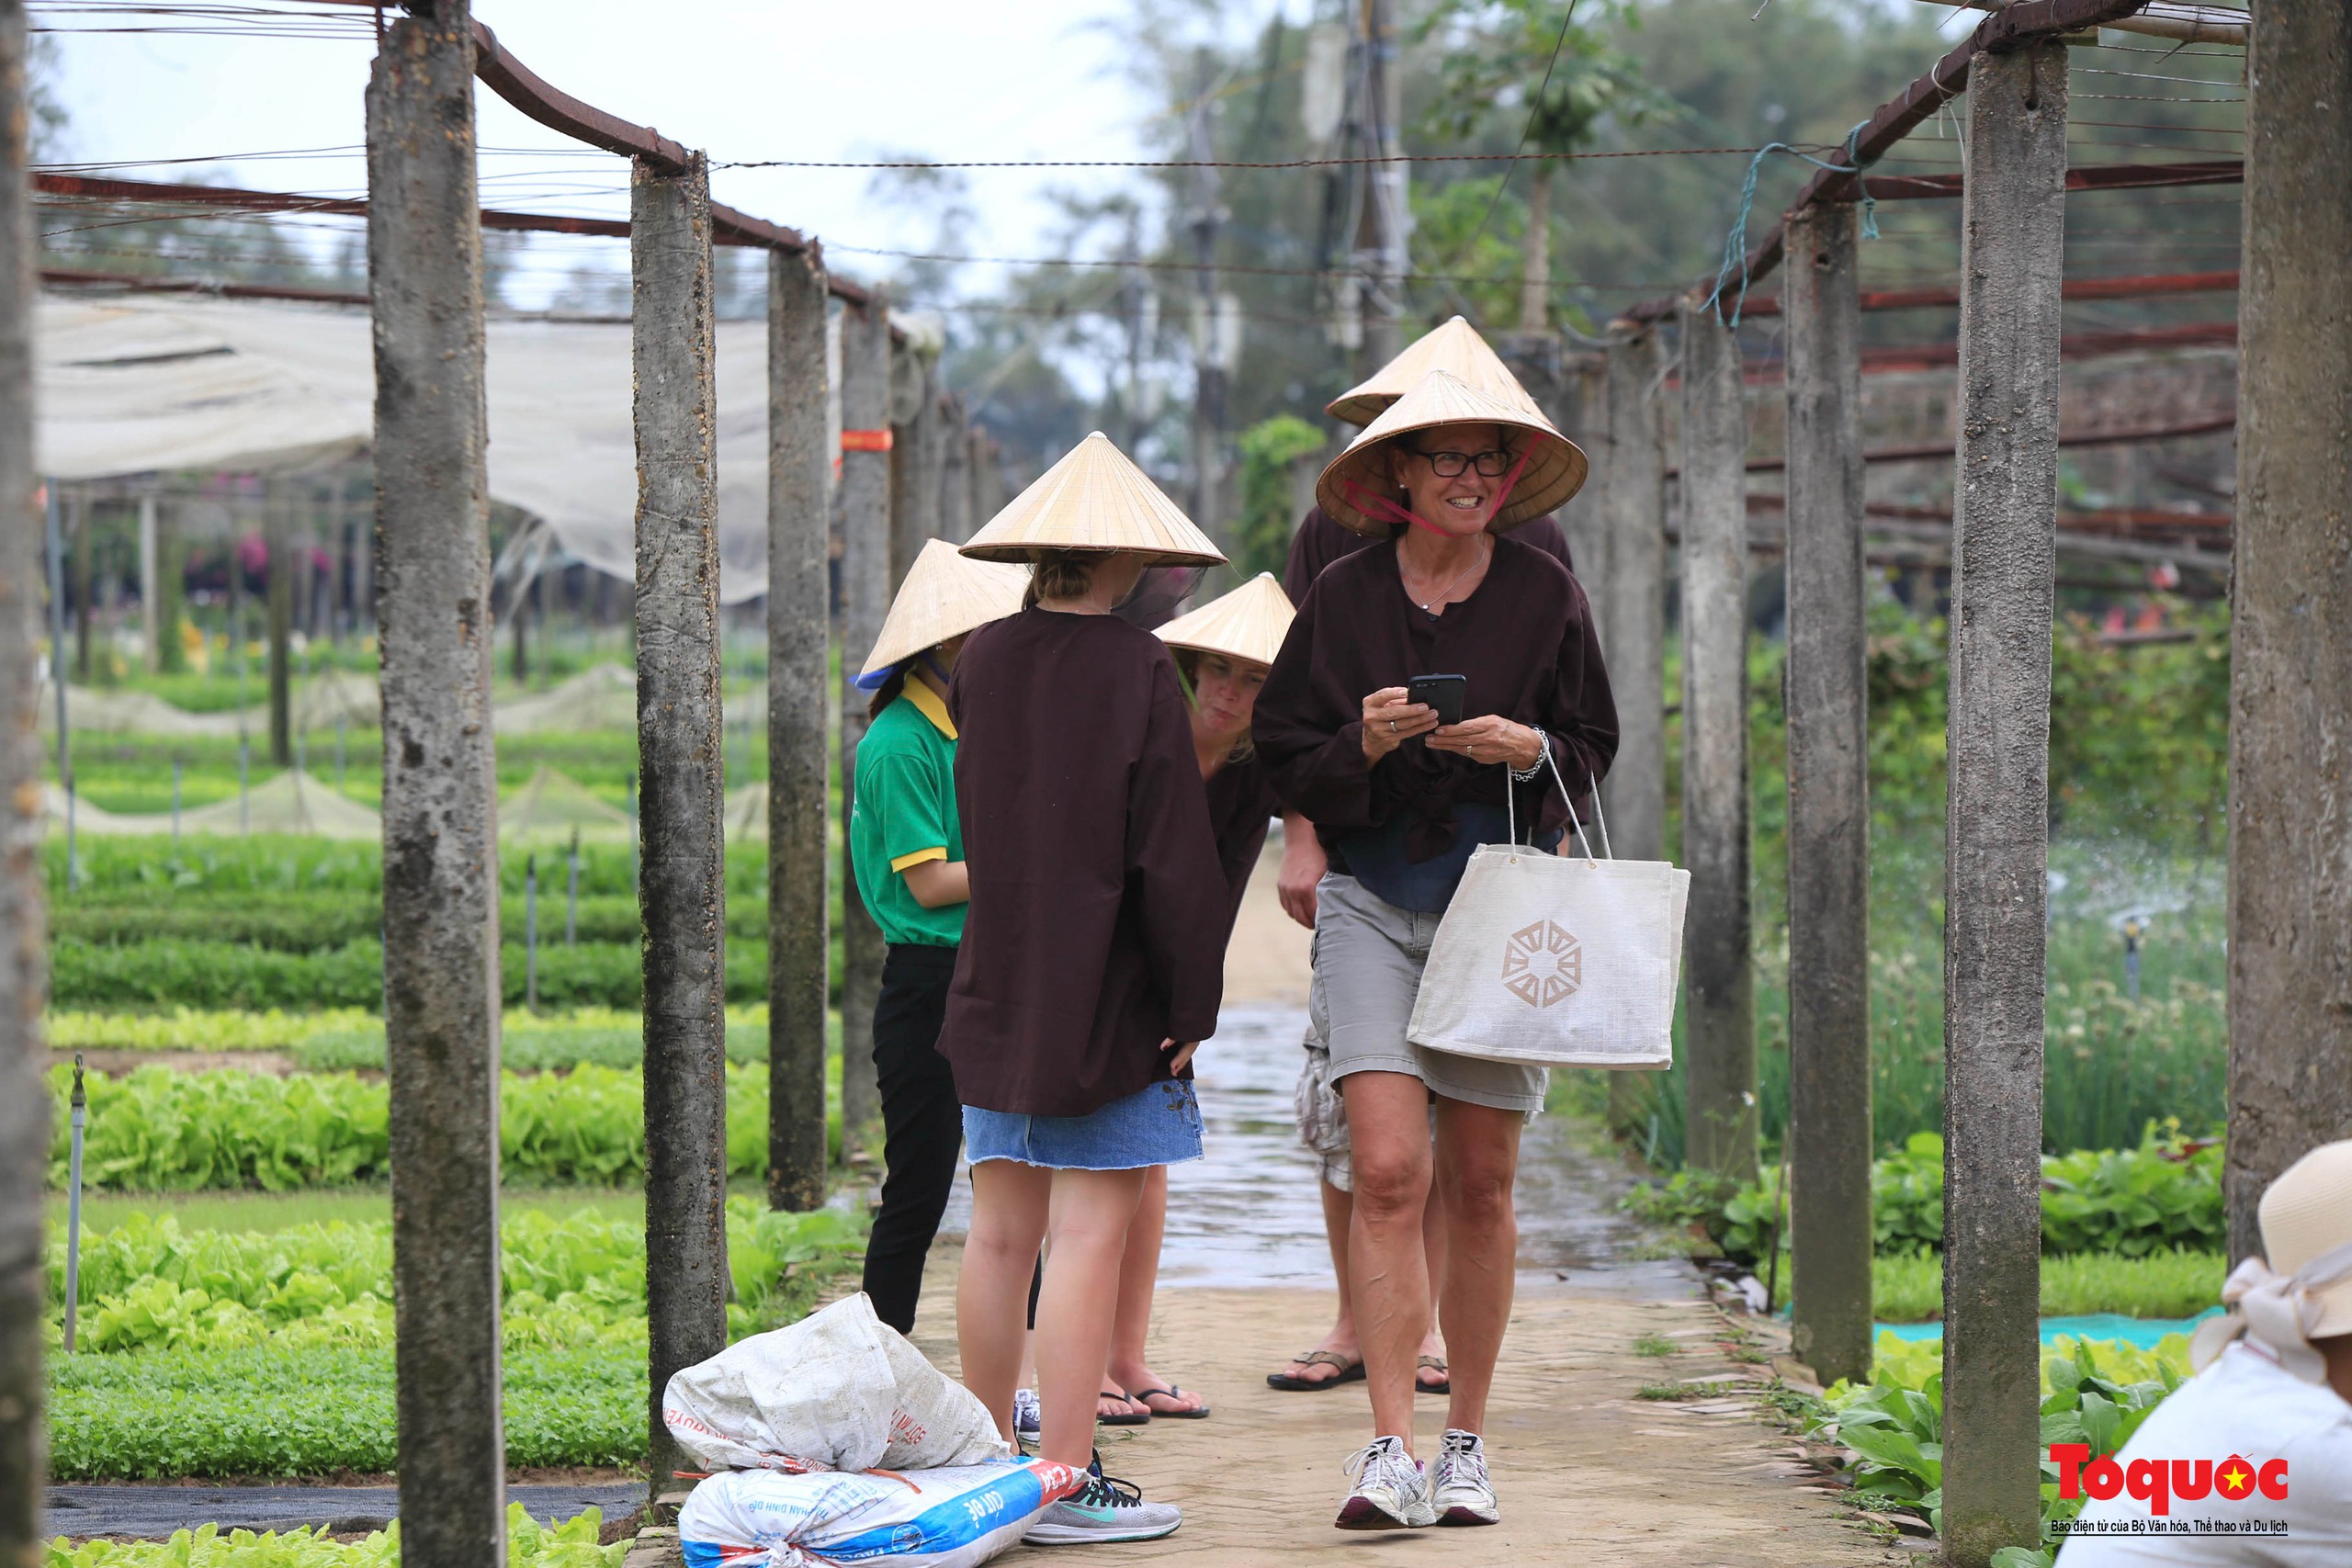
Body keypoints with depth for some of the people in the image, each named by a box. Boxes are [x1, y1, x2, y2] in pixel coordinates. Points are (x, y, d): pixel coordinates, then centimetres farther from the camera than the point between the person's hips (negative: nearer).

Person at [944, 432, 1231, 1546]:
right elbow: (1174, 858, -13)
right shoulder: (1138, 673, -13)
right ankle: (1064, 1483, -5)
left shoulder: (979, 663, 4)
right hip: (1108, 997, -6)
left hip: (995, 991, 6)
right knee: (1089, 1233, -5)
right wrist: (1194, 1004, -7)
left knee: (1000, 1231, 13)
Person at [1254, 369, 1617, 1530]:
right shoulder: (1343, 597, 4)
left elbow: (1593, 746, 9)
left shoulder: (1545, 593, 5)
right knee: (1387, 1171, -13)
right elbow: (1285, 762, 6)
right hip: (1372, 897, -1)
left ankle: (1466, 1445, 16)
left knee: (1478, 1184, 4)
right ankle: (1390, 1450, -13)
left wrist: (1529, 748, -11)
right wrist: (1362, 746, -14)